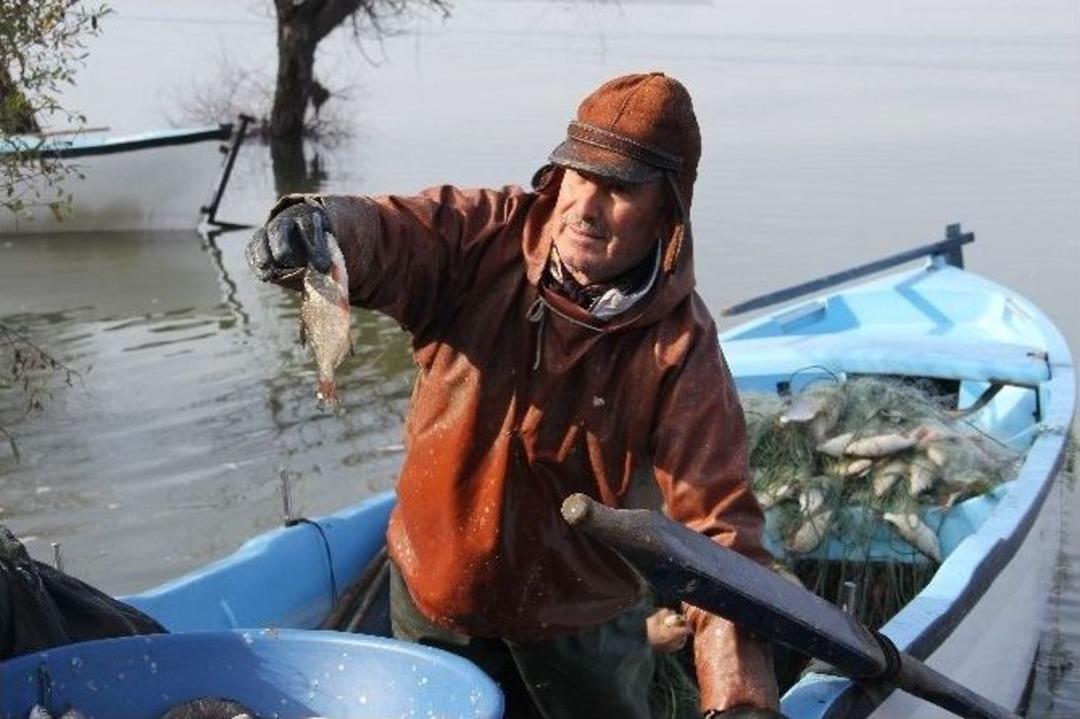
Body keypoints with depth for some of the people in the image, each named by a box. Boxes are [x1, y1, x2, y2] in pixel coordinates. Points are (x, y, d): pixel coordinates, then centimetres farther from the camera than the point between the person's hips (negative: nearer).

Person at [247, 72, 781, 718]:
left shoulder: (680, 349, -20)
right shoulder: (486, 236, -13)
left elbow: (716, 523, -24)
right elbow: (388, 236, -30)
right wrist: (317, 224, -55)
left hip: (582, 628, -2)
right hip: (434, 600, 2)